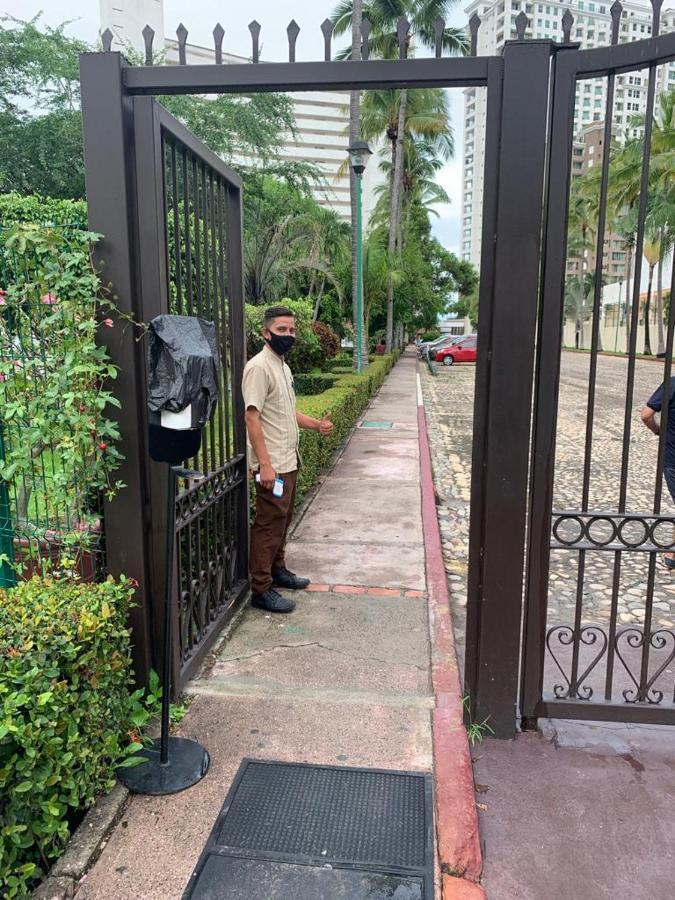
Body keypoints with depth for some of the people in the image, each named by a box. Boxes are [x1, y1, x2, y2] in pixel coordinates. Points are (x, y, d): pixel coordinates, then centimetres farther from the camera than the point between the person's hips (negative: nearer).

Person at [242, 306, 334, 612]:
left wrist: (317, 424, 6)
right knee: (268, 525, -3)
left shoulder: (283, 366, 14)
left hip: (288, 461, 9)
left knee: (283, 521, 19)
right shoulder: (259, 367, -16)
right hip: (272, 465, -9)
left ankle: (278, 570, 34)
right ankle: (261, 589, 7)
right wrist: (265, 464, -24)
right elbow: (252, 418, -21)